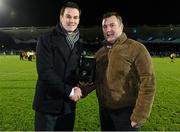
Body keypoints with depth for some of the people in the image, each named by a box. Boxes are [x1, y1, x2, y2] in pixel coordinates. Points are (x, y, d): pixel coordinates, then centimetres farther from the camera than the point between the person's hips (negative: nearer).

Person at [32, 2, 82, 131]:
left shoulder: (79, 44, 10)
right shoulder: (46, 39, -7)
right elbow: (44, 70, -17)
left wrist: (79, 87, -5)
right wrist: (68, 90, -17)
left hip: (68, 104, 5)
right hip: (47, 103, -5)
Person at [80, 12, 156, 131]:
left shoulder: (136, 49, -12)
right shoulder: (100, 53, 8)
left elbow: (148, 83, -15)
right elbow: (94, 79, 10)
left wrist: (139, 115, -17)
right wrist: (80, 91, -8)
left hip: (126, 111, -5)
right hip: (104, 111, 6)